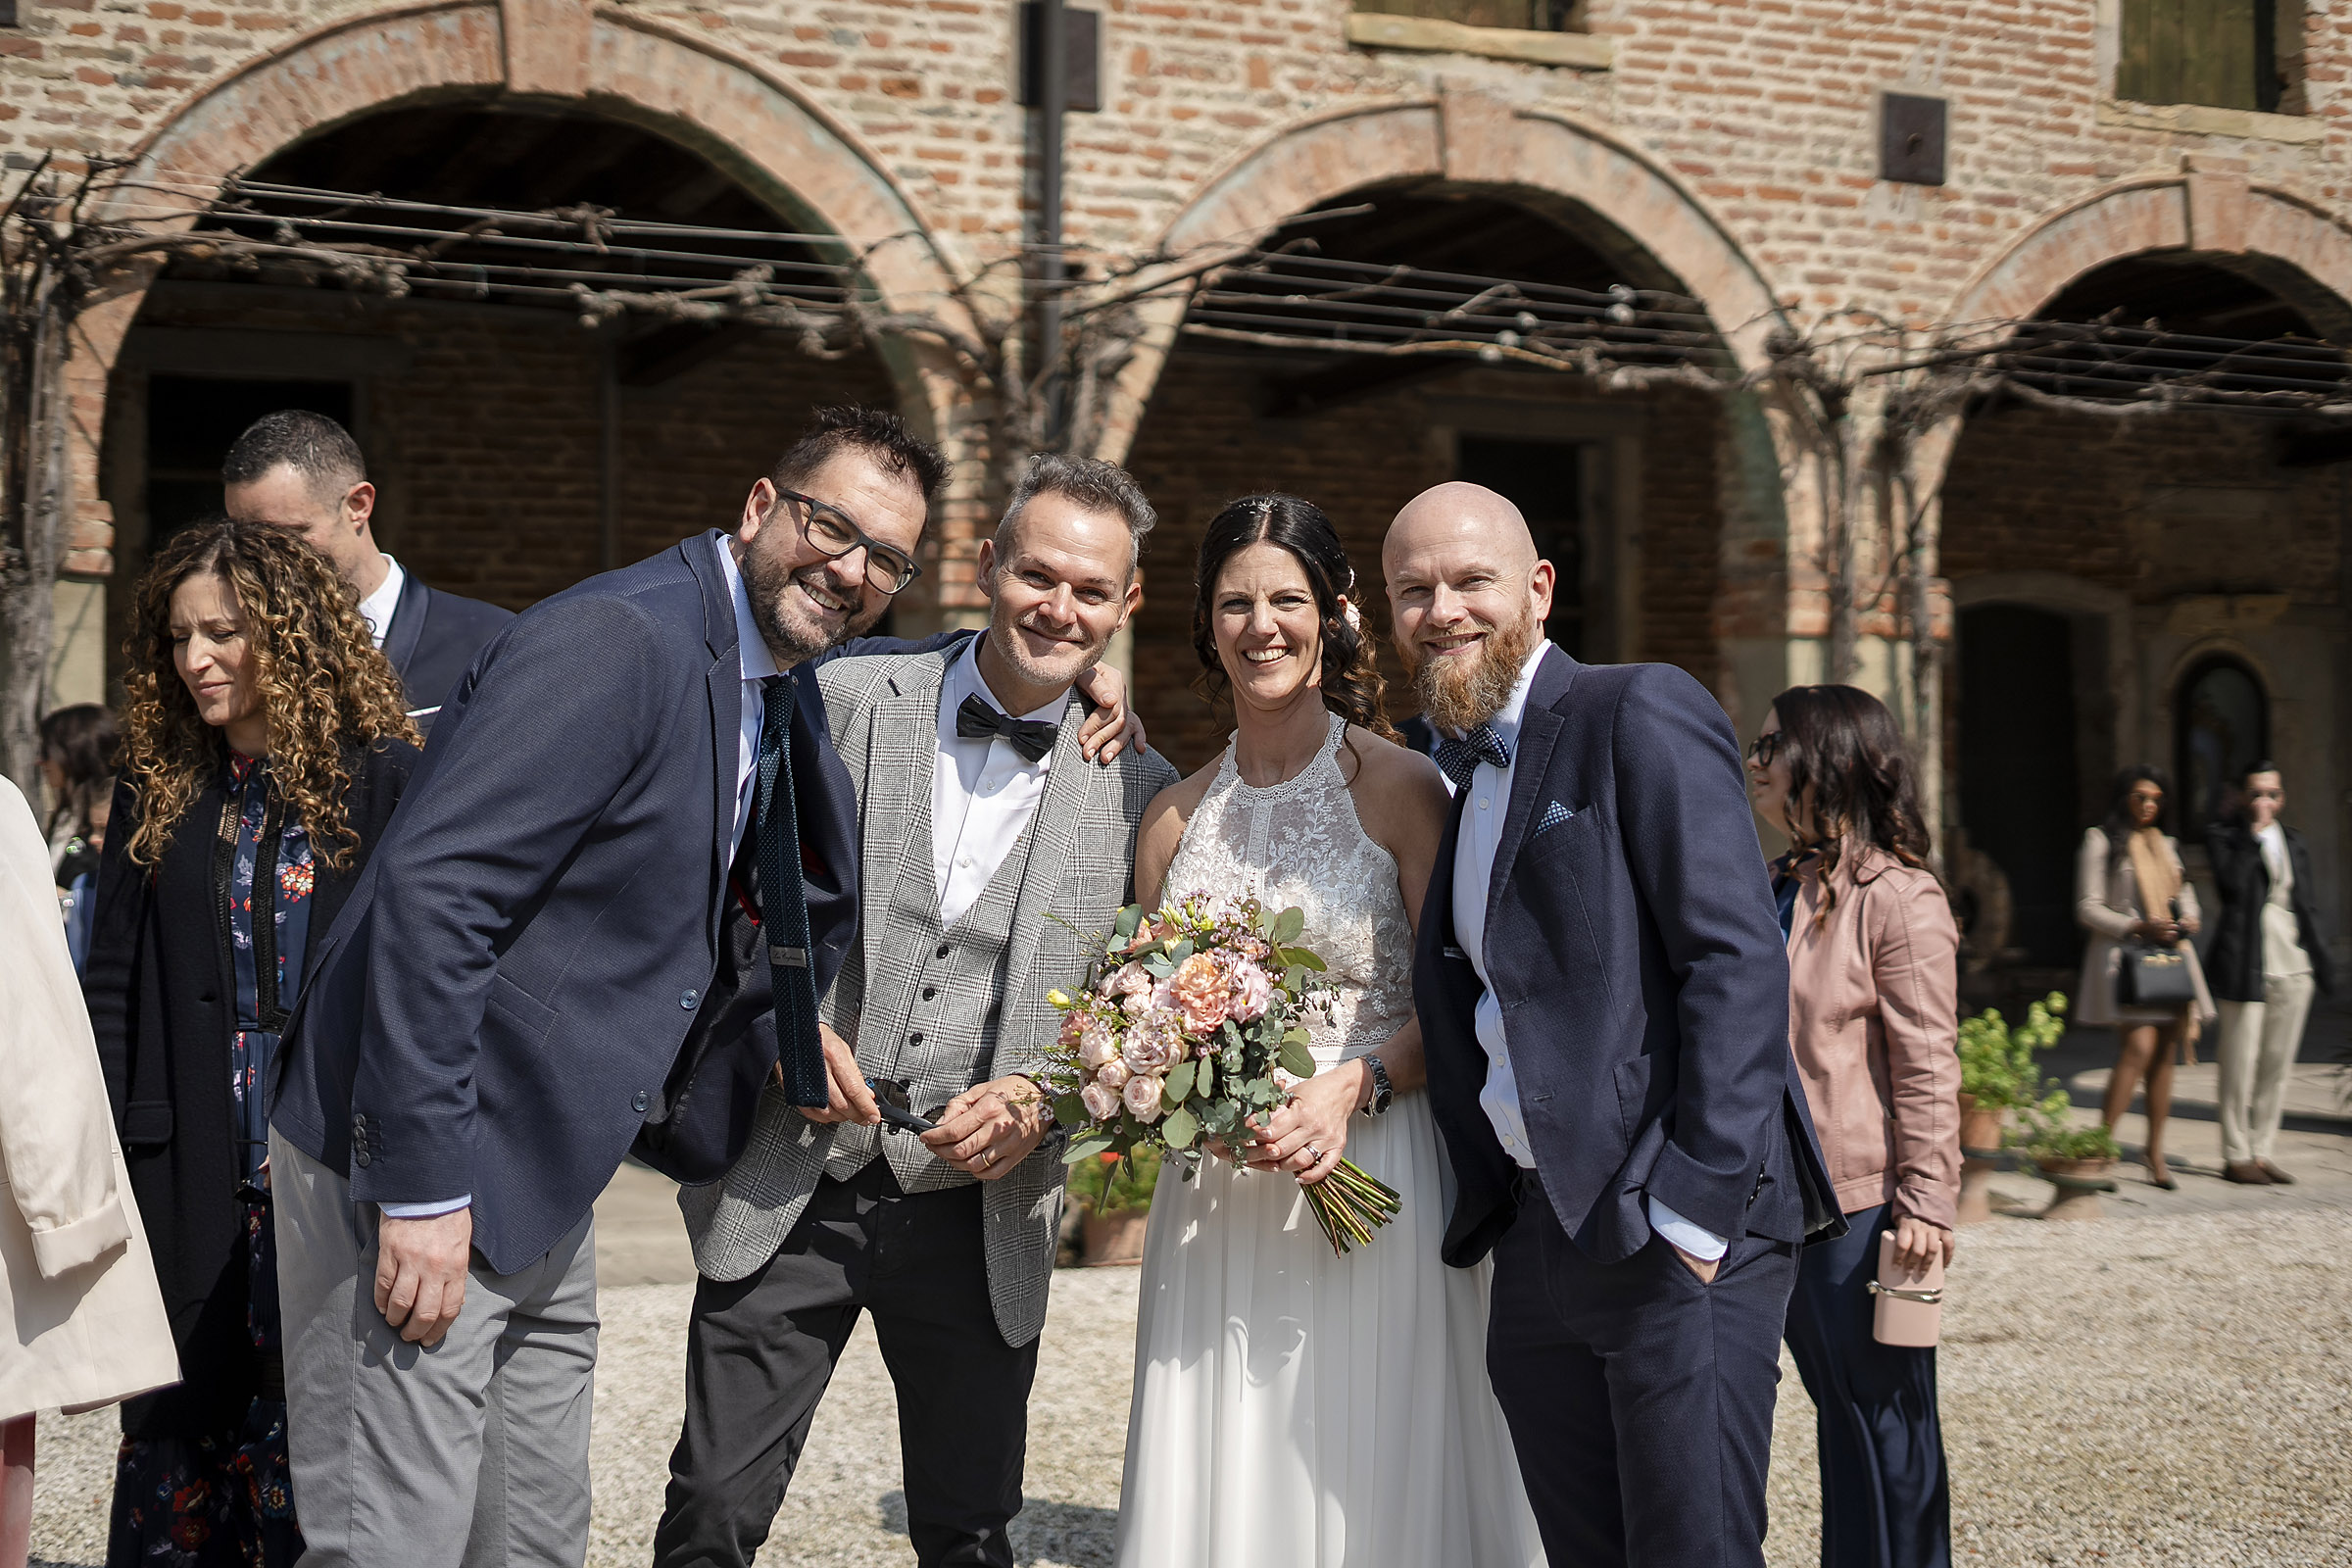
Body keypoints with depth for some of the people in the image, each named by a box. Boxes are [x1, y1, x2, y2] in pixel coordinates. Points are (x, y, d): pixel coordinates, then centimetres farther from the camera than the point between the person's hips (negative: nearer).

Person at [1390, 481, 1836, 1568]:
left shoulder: (1641, 714, -6)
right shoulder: (1463, 784, 19)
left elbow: (1740, 958, -15)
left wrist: (1696, 1205, -21)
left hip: (1676, 1230, -8)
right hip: (1535, 1239, 8)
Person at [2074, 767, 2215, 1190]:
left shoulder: (2166, 845, 20)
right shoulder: (2101, 841, 1)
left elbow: (2186, 893, 24)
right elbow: (2087, 908, -4)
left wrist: (2187, 920, 0)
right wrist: (2138, 927, -15)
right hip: (2125, 953, -6)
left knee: (2165, 1052, 3)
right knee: (2139, 1047, -20)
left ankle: (2155, 1148, 13)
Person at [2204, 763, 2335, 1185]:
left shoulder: (2294, 842, 15)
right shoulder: (2223, 835, 1)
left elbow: (2307, 907, 17)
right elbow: (2231, 883, -17)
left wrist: (2321, 964, 12)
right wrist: (2256, 832, -12)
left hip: (2292, 965, 5)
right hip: (2245, 964, -5)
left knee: (2277, 1065, 7)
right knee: (2240, 1065, -4)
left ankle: (2262, 1153, 14)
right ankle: (2235, 1156, 3)